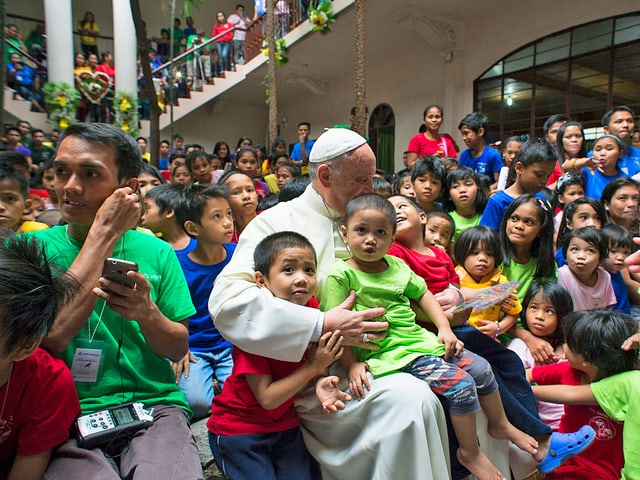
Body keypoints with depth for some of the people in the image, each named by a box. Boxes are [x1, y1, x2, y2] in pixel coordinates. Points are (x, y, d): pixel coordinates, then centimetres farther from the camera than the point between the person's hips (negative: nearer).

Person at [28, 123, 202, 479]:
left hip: (155, 404, 1)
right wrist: (104, 232, -13)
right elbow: (51, 336, -16)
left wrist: (147, 313, -18)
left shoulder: (157, 253, 5)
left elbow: (179, 349, 5)